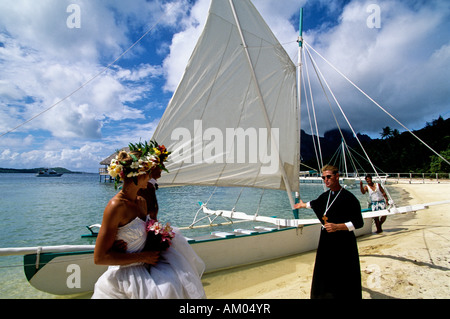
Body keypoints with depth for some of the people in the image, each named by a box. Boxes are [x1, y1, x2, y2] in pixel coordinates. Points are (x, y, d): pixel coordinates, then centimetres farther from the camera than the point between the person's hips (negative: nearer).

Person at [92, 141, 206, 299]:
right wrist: (144, 256, -18)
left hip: (145, 266, 8)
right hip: (126, 273, -8)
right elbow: (100, 257, -20)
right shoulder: (116, 206, -20)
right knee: (168, 289, -21)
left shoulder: (141, 201, 5)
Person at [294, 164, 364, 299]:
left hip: (343, 244, -7)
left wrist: (337, 226, -24)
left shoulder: (348, 197, -14)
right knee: (323, 273, 13)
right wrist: (303, 205, 47)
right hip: (326, 242, 7)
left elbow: (359, 222, -14)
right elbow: (316, 203, 31)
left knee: (343, 279, -2)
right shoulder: (326, 195, 8)